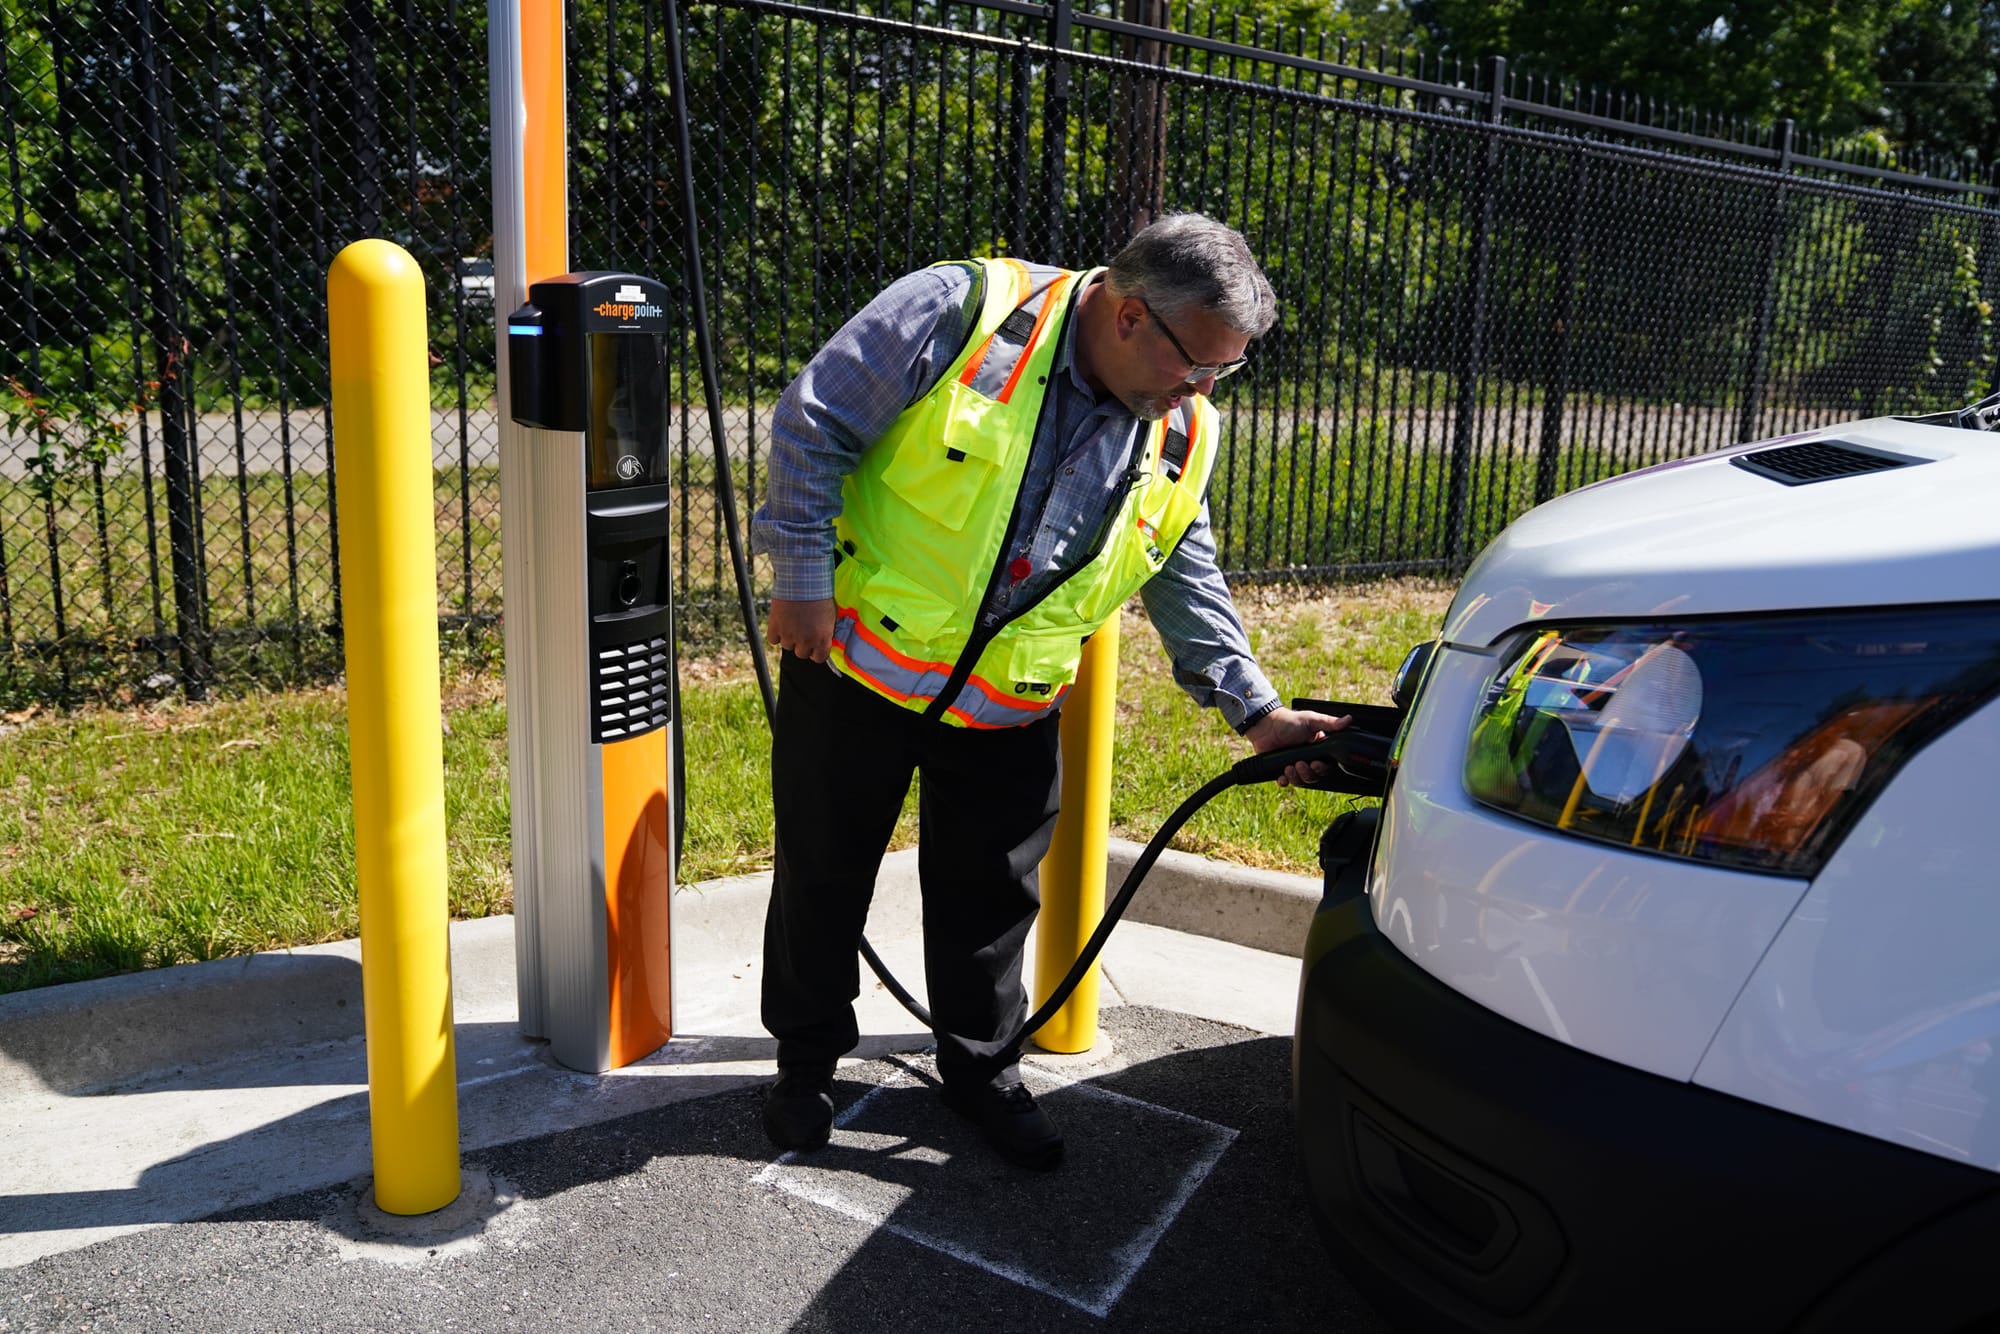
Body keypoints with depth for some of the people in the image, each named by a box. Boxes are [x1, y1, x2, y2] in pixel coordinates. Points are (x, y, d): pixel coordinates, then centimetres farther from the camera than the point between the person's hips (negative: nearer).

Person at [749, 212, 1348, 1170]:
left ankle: (982, 1065, 37)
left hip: (1010, 709, 4)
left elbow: (1187, 586, 9)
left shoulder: (1179, 441, 0)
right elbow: (812, 426, -14)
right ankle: (806, 1057, 34)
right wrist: (805, 579, -15)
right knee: (823, 875, 11)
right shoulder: (963, 312, -17)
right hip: (856, 663, -3)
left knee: (991, 899, 14)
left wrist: (1254, 709, 3)